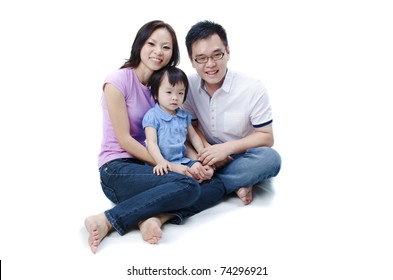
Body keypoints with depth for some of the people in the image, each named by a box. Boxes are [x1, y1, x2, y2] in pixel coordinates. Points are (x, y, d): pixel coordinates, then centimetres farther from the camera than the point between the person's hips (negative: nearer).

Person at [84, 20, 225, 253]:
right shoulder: (118, 81, -10)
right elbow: (124, 140, -13)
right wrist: (170, 166, -18)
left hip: (150, 166, 7)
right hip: (117, 170, -6)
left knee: (216, 186, -11)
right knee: (187, 186, -30)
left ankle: (156, 217, -27)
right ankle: (106, 221, -26)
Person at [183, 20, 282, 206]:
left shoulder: (253, 88, -14)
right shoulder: (188, 86, -4)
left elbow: (266, 137, -11)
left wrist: (226, 148, -24)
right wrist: (207, 150, -22)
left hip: (241, 158, -2)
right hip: (210, 158, 3)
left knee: (270, 158, -34)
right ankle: (235, 185, -22)